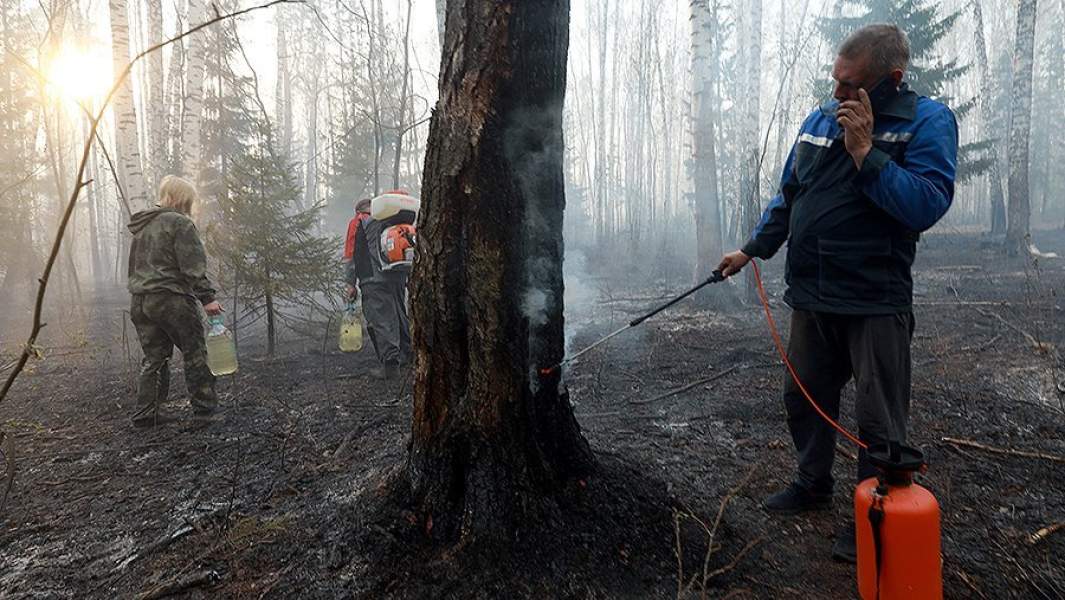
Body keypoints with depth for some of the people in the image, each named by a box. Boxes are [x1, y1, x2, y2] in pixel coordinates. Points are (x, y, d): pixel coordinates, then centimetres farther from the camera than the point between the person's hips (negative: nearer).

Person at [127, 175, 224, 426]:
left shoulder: (141, 227, 20)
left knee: (153, 358, 13)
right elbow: (192, 267, -15)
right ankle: (204, 407, 6)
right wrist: (207, 297, -15)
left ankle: (145, 414, 13)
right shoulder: (180, 223, -7)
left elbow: (134, 267, 24)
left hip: (139, 302, 8)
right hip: (171, 299, -8)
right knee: (195, 353, 2)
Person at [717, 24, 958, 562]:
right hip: (812, 296, 6)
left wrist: (864, 150, -23)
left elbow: (926, 205, -22)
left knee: (878, 417, 4)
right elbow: (788, 197, 17)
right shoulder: (819, 120, 8)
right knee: (803, 397, 16)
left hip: (875, 303, -6)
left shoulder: (928, 122, -8)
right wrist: (751, 249, 16)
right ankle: (813, 484, 36)